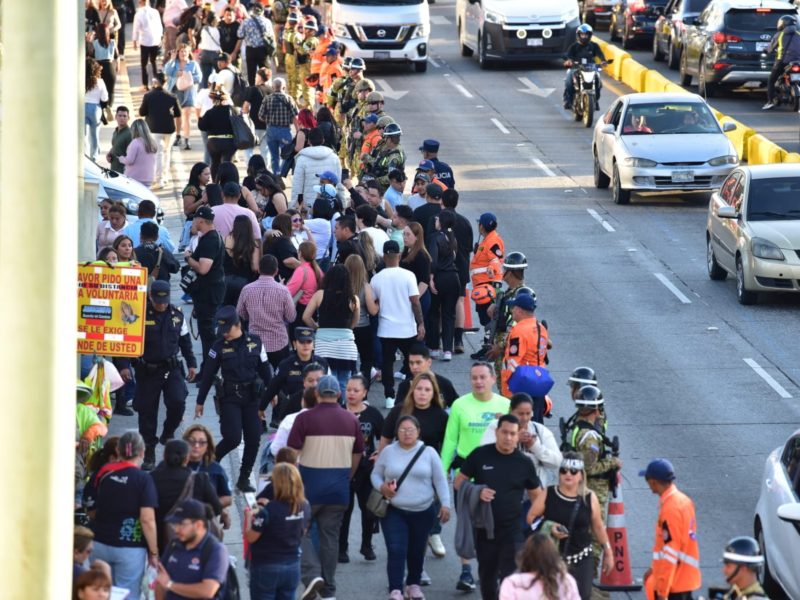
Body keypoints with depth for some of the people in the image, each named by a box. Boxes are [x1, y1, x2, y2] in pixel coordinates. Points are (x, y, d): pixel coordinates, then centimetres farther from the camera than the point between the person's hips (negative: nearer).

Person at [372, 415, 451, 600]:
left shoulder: (429, 453, -1)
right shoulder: (388, 452, 1)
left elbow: (440, 480, 0)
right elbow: (375, 475, 9)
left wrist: (445, 504, -7)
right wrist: (381, 487, -13)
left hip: (423, 512, 1)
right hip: (394, 511, -1)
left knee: (416, 551, 13)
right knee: (396, 550, -12)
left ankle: (413, 585, 33)